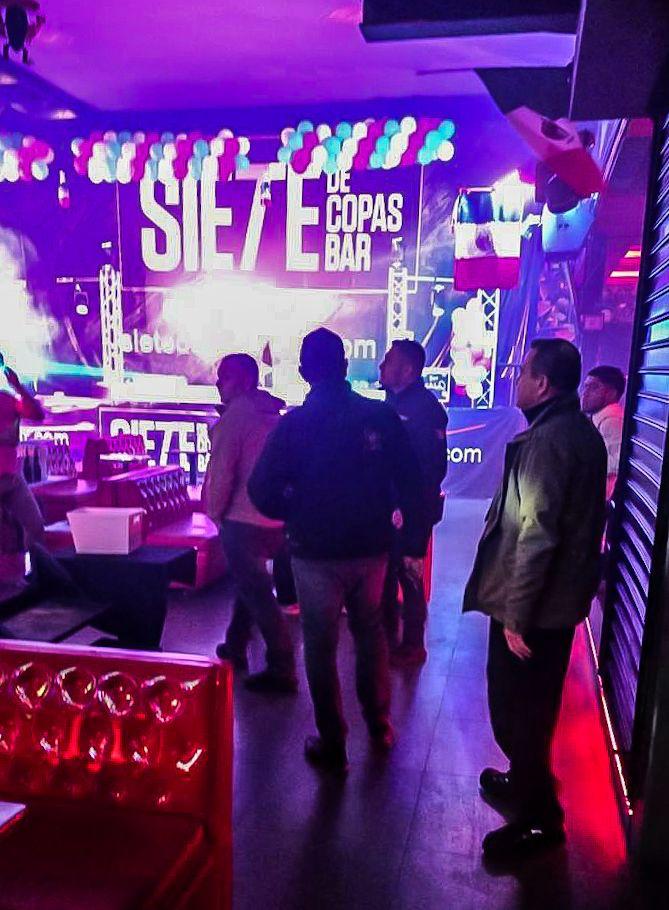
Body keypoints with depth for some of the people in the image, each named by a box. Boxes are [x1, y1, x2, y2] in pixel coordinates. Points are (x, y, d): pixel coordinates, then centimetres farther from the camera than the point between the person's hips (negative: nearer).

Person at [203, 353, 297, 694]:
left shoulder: (233, 417, -13)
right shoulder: (271, 414, 10)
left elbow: (221, 471, -16)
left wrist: (215, 512, -1)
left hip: (243, 519, -8)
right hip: (276, 518, 8)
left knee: (257, 593, -1)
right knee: (249, 582, 24)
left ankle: (281, 670, 3)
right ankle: (234, 649, 37)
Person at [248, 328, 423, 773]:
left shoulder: (294, 423, -12)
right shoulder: (382, 416, -7)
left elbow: (263, 491, -14)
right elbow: (410, 478, -3)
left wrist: (295, 515, 4)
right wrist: (401, 514, 14)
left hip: (316, 552, -3)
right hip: (372, 548, 3)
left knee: (321, 646, 12)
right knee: (371, 634, 23)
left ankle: (333, 746, 21)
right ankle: (380, 727, 35)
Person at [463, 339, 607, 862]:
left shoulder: (545, 442, -23)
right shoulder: (584, 434, 8)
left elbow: (535, 537, -26)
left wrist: (516, 616, -20)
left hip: (531, 608, -9)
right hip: (563, 599, 9)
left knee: (515, 712, 6)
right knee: (536, 706, 25)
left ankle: (538, 820, 21)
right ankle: (527, 782, 44)